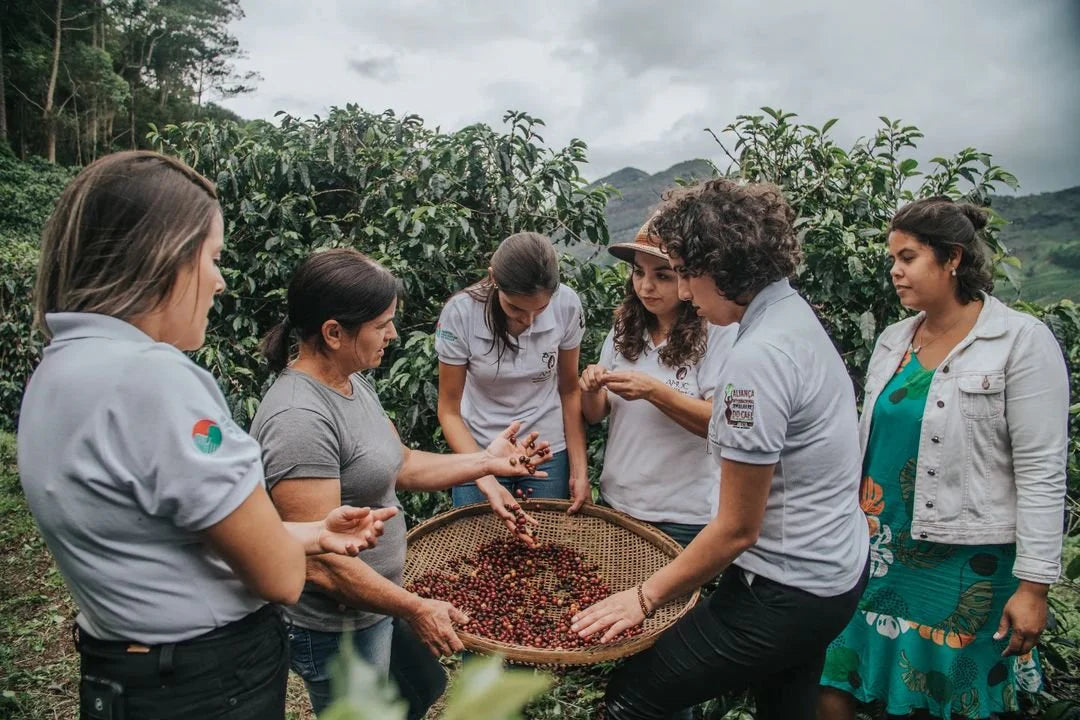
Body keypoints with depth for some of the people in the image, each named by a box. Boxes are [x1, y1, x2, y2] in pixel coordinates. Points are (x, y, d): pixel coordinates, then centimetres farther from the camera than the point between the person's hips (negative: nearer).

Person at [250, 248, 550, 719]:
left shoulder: (354, 381, 0)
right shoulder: (299, 419, -30)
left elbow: (400, 464, 8)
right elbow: (319, 561, -30)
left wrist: (486, 462, 1)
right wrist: (415, 610, -22)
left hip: (379, 602, 9)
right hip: (338, 627, -9)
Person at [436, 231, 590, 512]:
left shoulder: (566, 305, -18)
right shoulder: (460, 313, -22)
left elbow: (570, 391, -3)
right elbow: (449, 411, -13)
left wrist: (579, 471, -6)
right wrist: (485, 480, -25)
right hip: (478, 452, -1)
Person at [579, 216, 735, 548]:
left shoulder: (719, 331, -14)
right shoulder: (625, 328, 2)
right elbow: (595, 415, 6)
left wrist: (653, 391, -28)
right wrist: (590, 389, -16)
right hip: (615, 501, 5)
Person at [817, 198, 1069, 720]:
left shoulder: (1022, 341, -8)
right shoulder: (893, 341, 8)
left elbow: (1042, 473, -10)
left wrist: (1034, 585, -12)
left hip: (965, 560, -5)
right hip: (878, 550, 5)